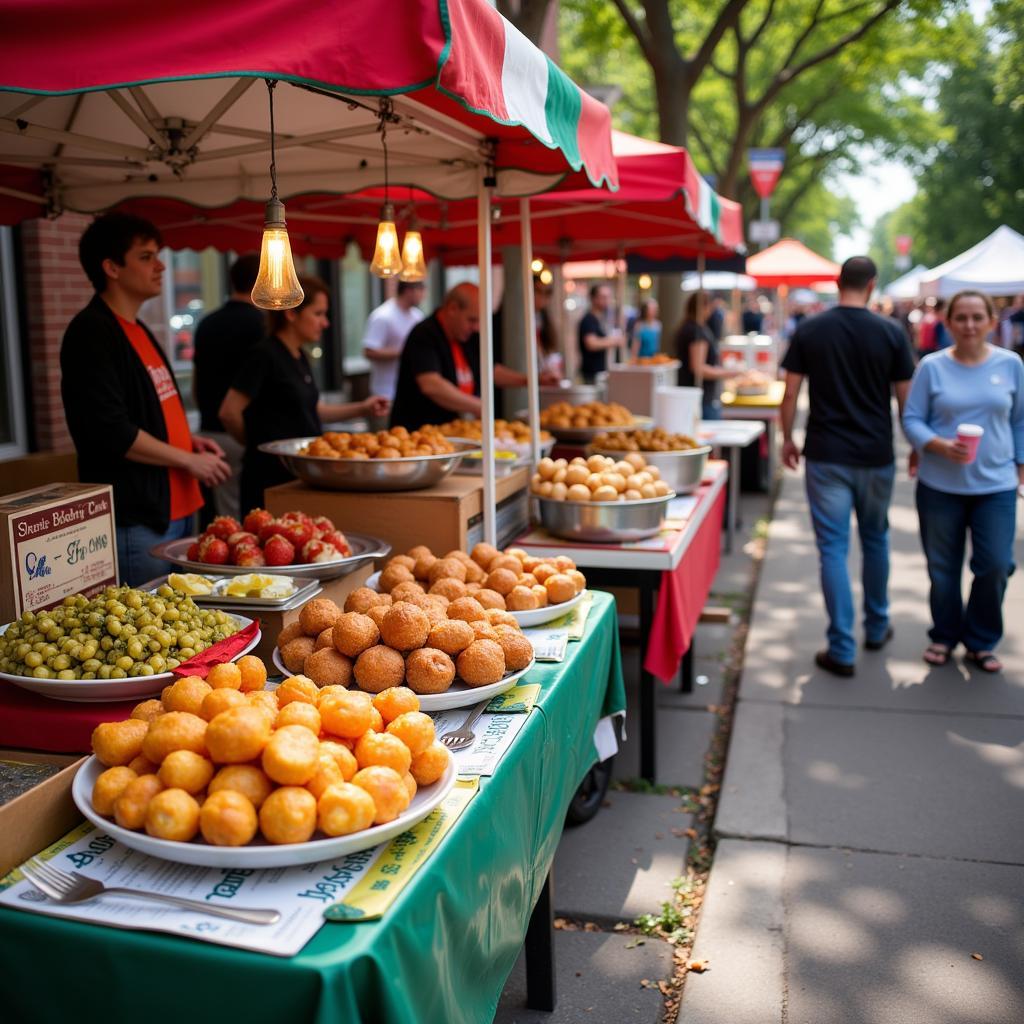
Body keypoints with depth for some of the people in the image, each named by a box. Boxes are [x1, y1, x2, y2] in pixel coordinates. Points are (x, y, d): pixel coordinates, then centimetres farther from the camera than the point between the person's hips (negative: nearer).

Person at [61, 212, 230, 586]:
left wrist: (188, 440, 10)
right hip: (134, 523, -10)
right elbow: (111, 432, -22)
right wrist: (188, 459, -14)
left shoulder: (137, 330, 17)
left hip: (175, 509, 10)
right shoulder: (91, 334, -14)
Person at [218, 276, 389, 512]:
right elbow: (229, 413, -15)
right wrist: (258, 443, 1)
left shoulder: (300, 359, 12)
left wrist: (361, 409, 13)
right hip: (272, 477, -8)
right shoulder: (264, 355, -14)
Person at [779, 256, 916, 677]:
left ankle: (842, 650, 2)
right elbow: (905, 397, -1)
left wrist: (787, 439, 11)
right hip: (876, 456, 1)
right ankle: (876, 628, 34)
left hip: (826, 456, -1)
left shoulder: (809, 330, -4)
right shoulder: (891, 332, -4)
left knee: (833, 548, 2)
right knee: (875, 540, 20)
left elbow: (791, 392, -3)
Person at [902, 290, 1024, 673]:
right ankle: (944, 637, 29)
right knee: (943, 568, 10)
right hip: (940, 485, -1)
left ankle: (981, 642, 19)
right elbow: (912, 420, -3)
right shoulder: (932, 366, -4)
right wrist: (940, 446, -20)